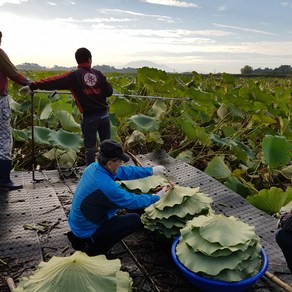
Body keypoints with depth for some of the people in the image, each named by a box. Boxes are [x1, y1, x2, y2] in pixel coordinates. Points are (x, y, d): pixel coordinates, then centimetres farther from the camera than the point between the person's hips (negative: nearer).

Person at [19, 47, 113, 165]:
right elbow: (109, 92, 5)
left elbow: (54, 81, -13)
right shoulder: (98, 73, 2)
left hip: (89, 117, -3)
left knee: (90, 148, 10)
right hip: (104, 114, 3)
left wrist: (32, 86, -13)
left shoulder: (74, 76, -6)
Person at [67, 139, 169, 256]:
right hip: (87, 232, -8)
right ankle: (95, 248, 2)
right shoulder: (106, 186, -33)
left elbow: (125, 171, 3)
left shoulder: (93, 167, -8)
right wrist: (156, 197, -3)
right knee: (135, 219, -7)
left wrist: (151, 170, 5)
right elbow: (132, 202, -18)